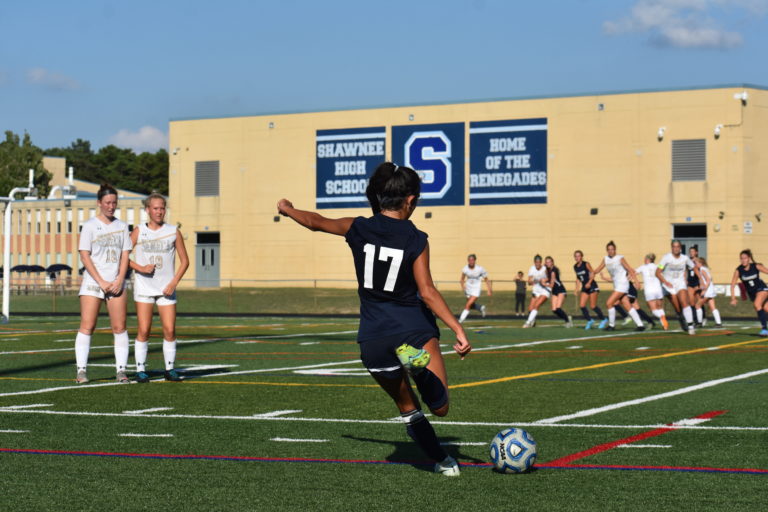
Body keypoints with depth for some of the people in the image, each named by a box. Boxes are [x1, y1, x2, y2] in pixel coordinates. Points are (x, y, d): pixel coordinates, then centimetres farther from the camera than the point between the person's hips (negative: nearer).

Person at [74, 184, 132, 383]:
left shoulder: (121, 226, 12)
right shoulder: (89, 226, 1)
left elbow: (125, 256, 9)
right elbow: (84, 256, -4)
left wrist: (119, 280, -6)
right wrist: (101, 282, -11)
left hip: (116, 283, 3)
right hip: (92, 283, -3)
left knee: (119, 327, -2)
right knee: (87, 326, -7)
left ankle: (121, 369, 2)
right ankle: (81, 370, -5)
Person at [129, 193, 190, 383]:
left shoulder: (174, 232, 4)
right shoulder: (138, 231, 2)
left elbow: (185, 261, 7)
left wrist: (174, 283, -4)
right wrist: (141, 268, -12)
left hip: (166, 289, 1)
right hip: (144, 287, -1)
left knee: (170, 330, -3)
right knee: (143, 331, -3)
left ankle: (170, 369, 8)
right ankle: (140, 370, 5)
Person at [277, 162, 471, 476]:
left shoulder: (358, 229, 1)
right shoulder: (416, 240, -8)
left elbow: (315, 221, 18)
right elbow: (427, 292, -16)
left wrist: (287, 209, 37)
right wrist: (458, 330, -15)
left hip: (373, 338, 4)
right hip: (413, 331, -4)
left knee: (408, 408, 21)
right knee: (440, 407, -9)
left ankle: (442, 461, 23)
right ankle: (418, 364, -34)